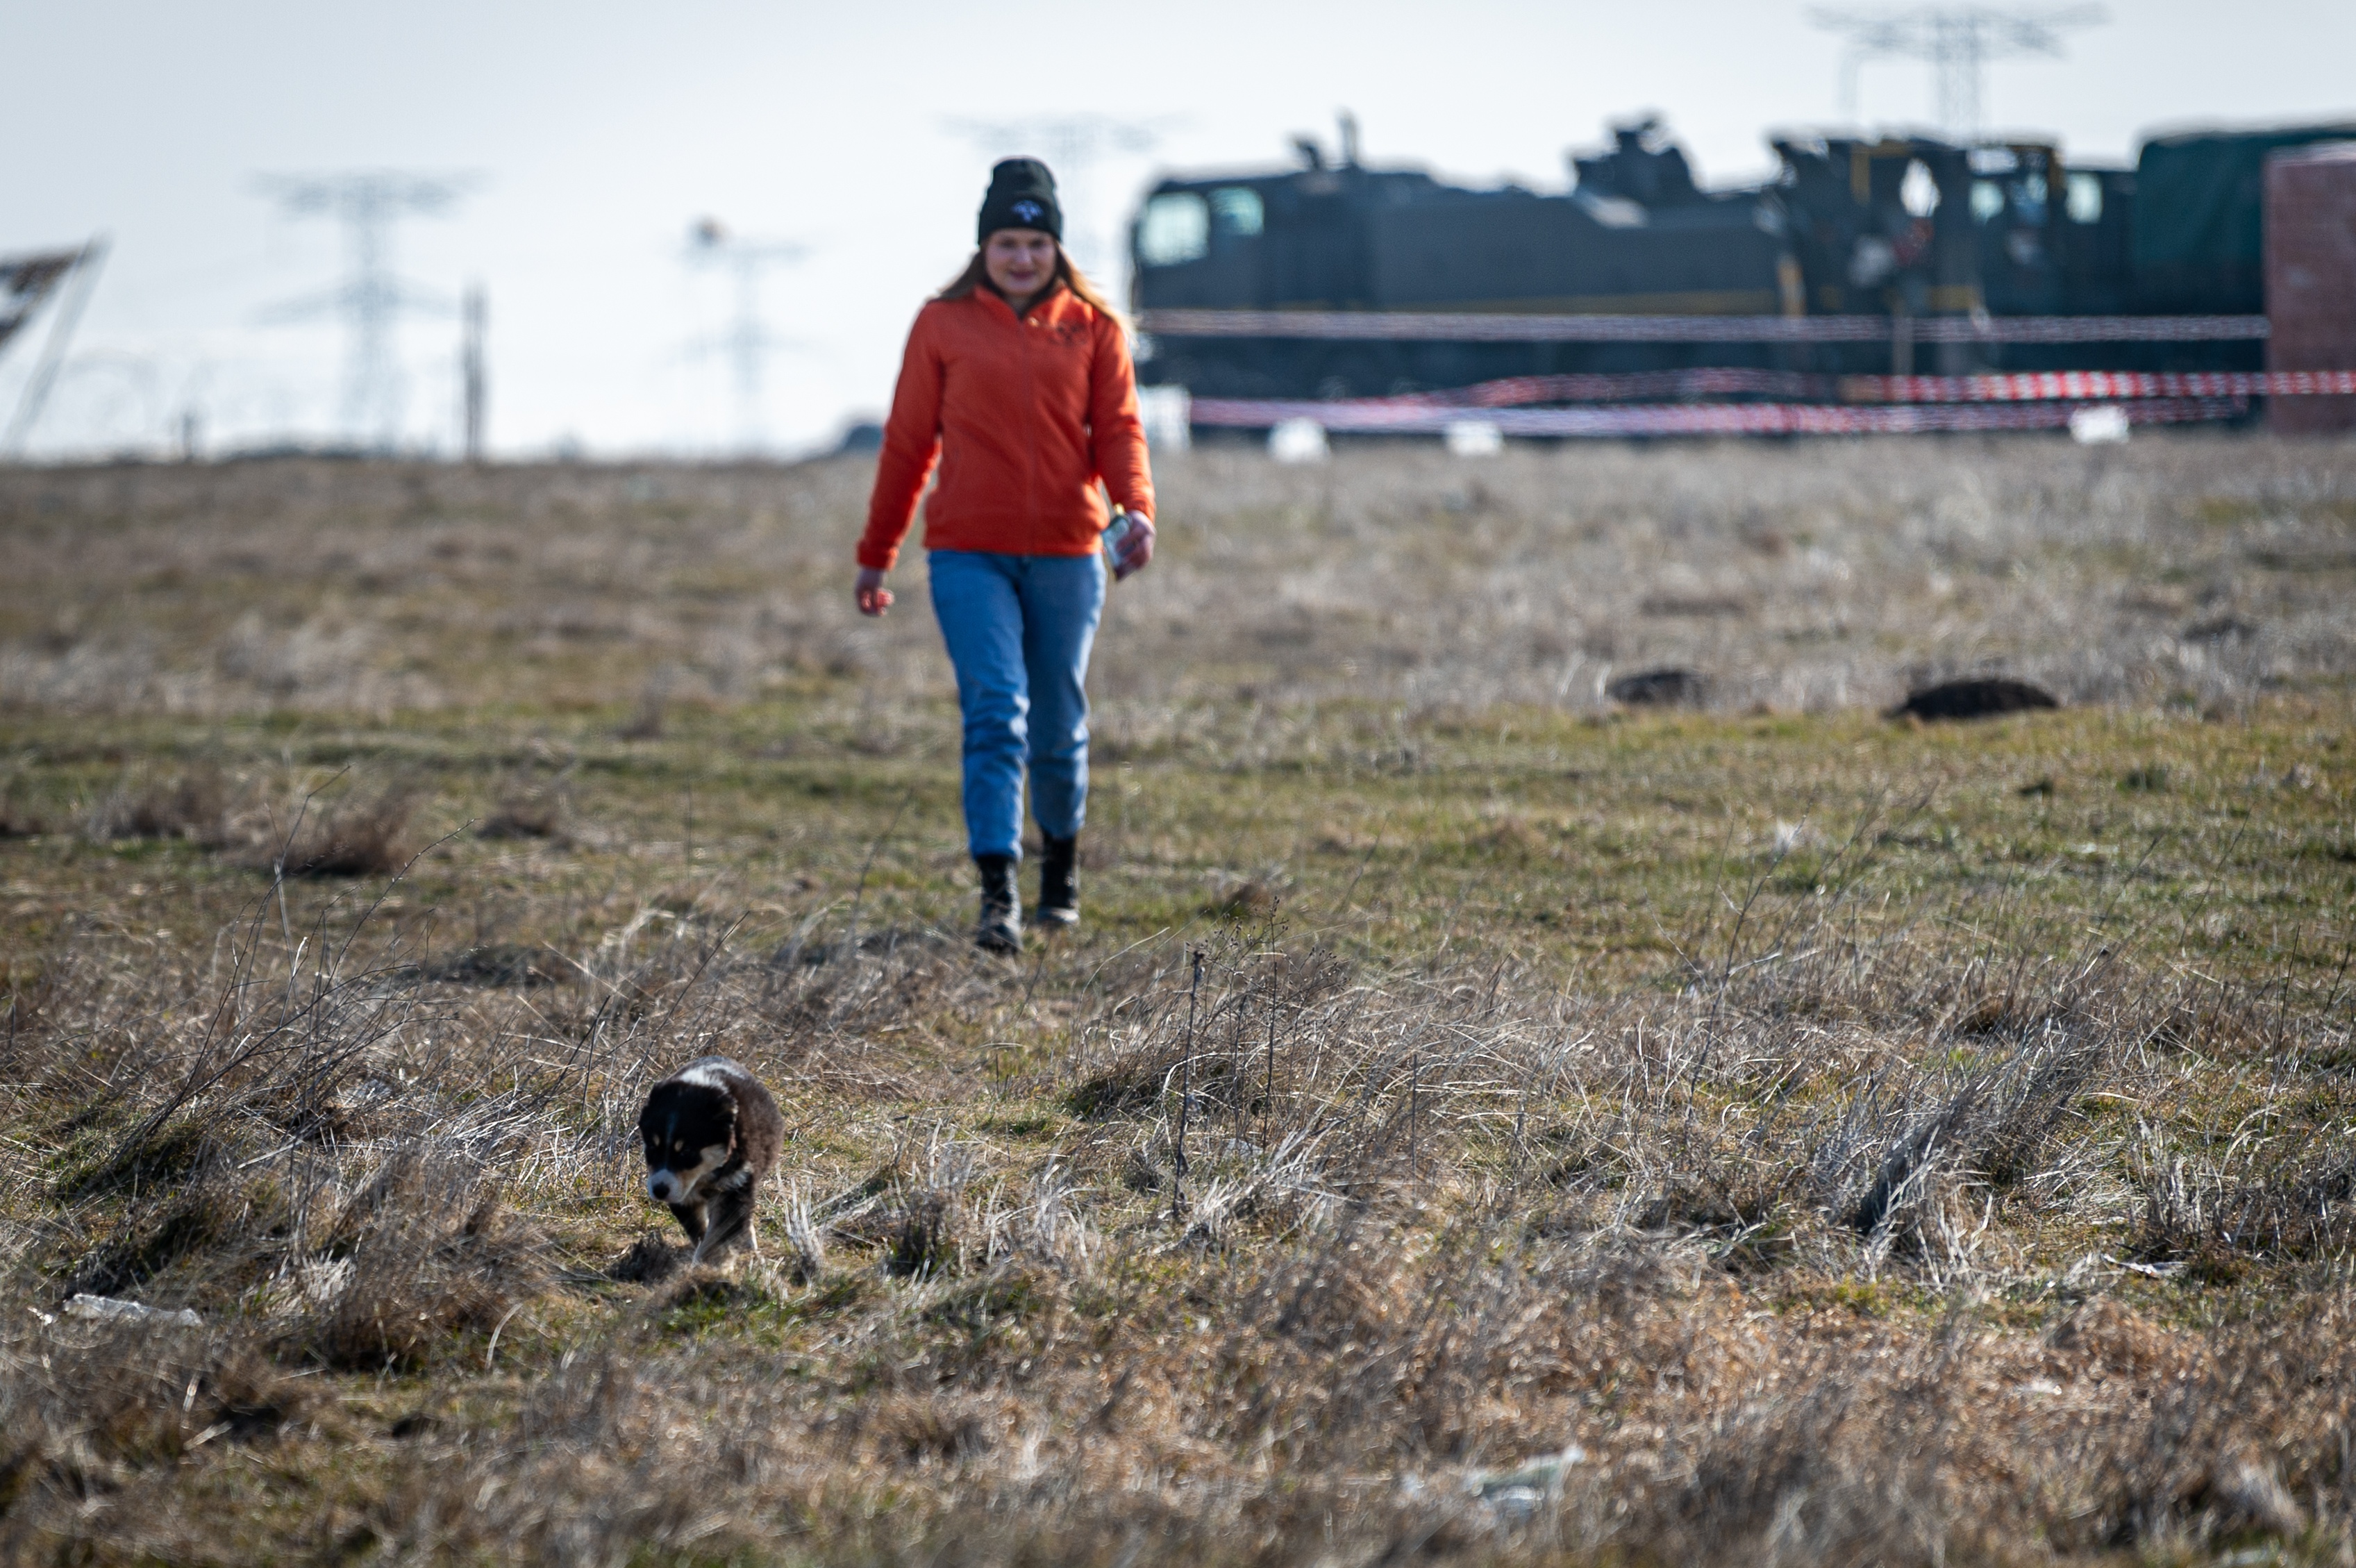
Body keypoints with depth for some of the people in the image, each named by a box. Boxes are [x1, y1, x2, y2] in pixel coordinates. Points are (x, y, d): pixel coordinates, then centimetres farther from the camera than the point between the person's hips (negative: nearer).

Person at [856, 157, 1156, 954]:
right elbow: (909, 441, 8)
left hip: (1066, 554, 2)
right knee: (995, 713, -15)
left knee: (1058, 724, 11)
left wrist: (1137, 507, -20)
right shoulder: (943, 324, 4)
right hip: (969, 554, -2)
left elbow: (1117, 429, 0)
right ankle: (998, 890, -19)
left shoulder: (1092, 326, 7)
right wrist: (876, 554, 9)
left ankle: (1062, 860, 34)